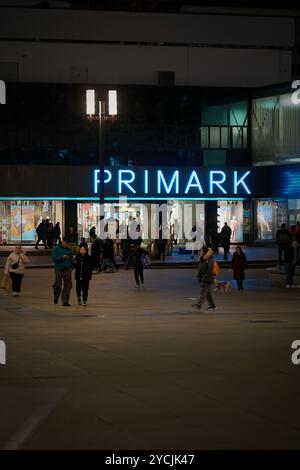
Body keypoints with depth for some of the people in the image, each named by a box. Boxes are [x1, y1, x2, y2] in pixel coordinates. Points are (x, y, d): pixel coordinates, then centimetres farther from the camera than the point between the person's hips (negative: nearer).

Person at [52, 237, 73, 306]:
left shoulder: (69, 250, 11)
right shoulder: (56, 249, 2)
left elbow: (72, 260, 17)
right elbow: (54, 258, -7)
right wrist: (62, 257, -19)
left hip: (68, 270, 2)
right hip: (59, 269, -2)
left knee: (68, 285, -5)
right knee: (57, 285, 4)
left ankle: (65, 301, -2)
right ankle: (56, 297, 33)